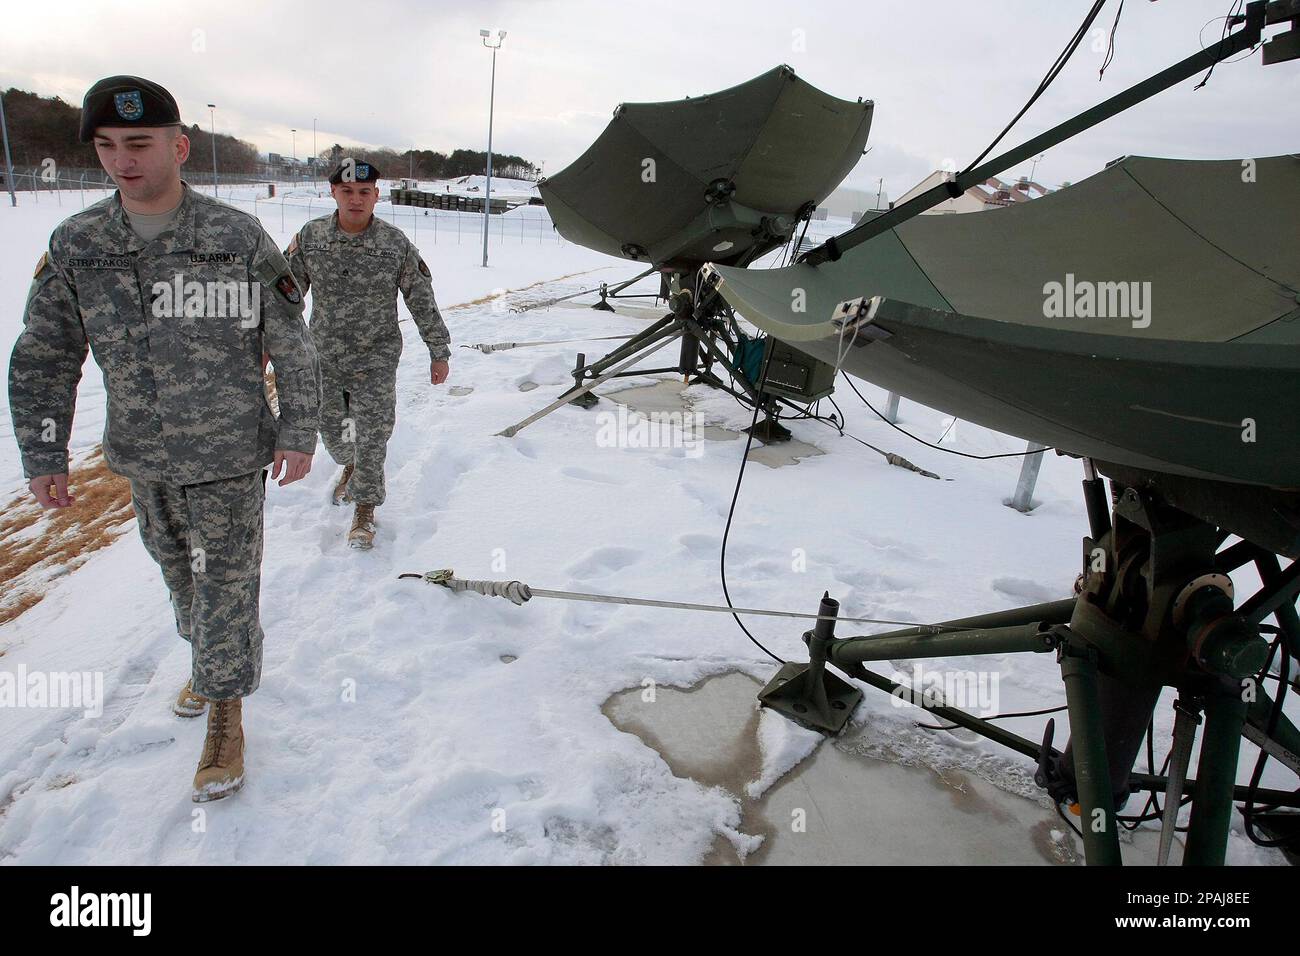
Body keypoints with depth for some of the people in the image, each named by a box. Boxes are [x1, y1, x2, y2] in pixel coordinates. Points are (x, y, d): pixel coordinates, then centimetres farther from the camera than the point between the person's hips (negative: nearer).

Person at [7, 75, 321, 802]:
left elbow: (292, 343, -5)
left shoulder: (240, 239, -13)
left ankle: (227, 711, 21)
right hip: (143, 460, 4)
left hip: (229, 457, -4)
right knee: (179, 573, 21)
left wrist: (298, 433, -6)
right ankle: (209, 656, 47)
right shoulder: (75, 245, -4)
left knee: (226, 583, 4)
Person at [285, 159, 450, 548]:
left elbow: (423, 302, -4)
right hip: (324, 357, 3)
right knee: (329, 427, 18)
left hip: (376, 360, -3)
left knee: (372, 436, -1)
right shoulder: (309, 237, -6)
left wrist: (439, 352, -1)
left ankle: (365, 509, 16)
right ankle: (350, 466, 51)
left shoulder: (397, 245, -11)